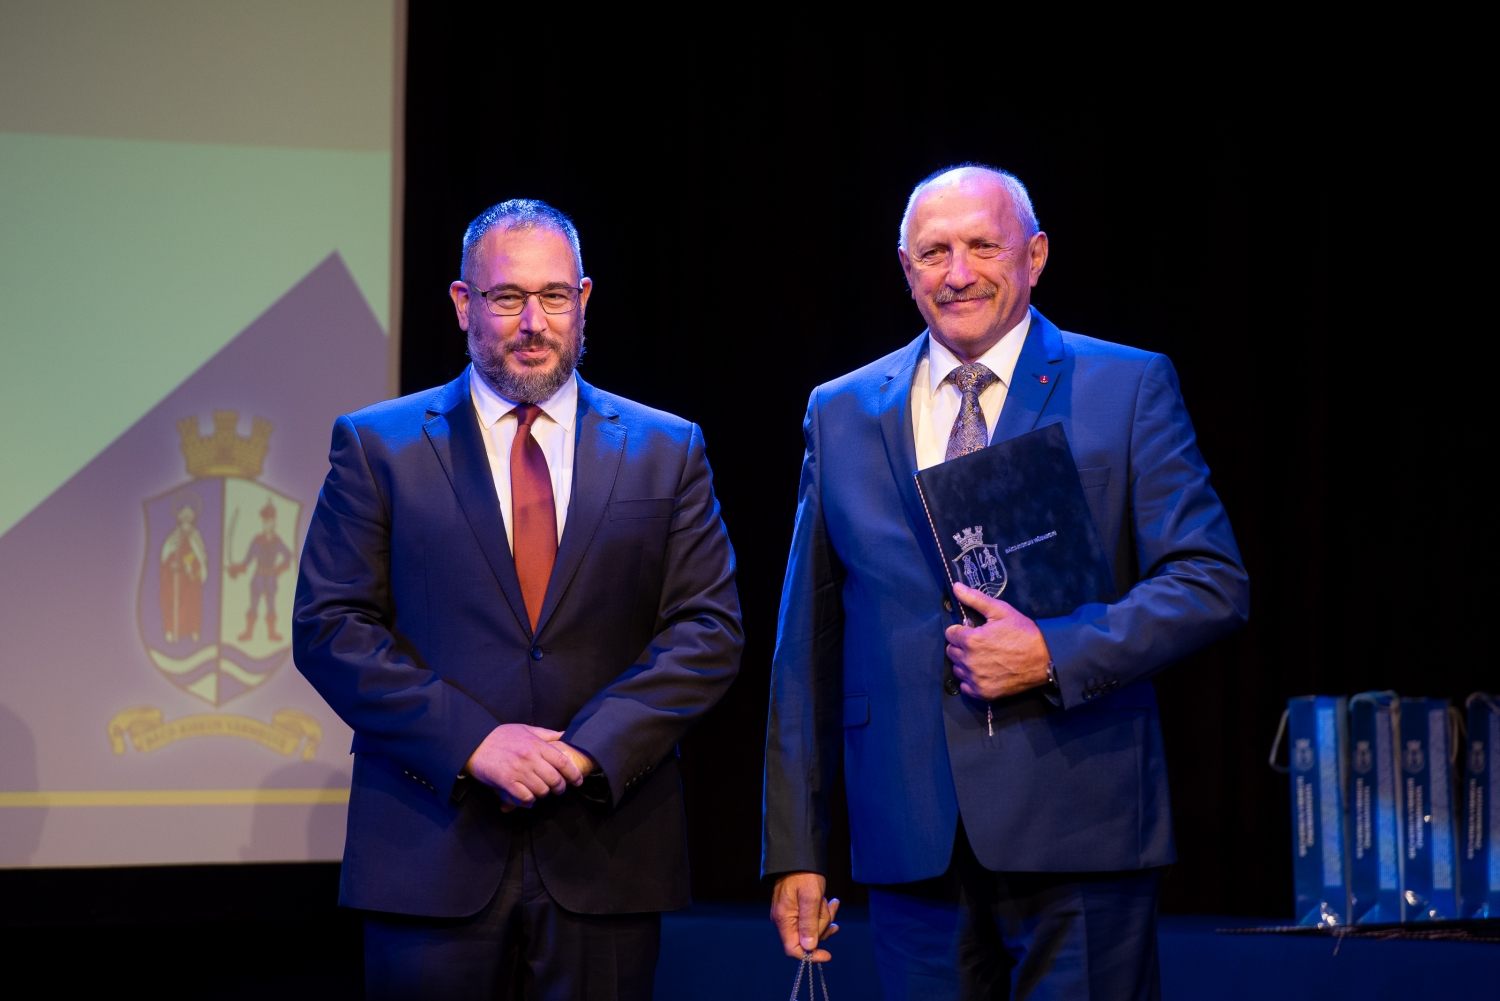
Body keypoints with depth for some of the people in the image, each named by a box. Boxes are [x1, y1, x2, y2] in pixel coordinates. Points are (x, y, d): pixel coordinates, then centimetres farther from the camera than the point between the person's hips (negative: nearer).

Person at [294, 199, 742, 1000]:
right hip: (431, 857, -1)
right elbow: (328, 629, -1)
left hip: (606, 861, 1)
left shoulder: (666, 452, 10)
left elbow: (708, 630, 3)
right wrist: (471, 741, -13)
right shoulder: (376, 445, 6)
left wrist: (593, 746, -12)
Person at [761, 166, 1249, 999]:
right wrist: (796, 848, 7)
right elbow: (810, 645, 11)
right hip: (913, 844, 2)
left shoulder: (1128, 388, 3)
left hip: (1076, 833, -2)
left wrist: (1054, 655, -16)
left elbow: (1214, 584, -3)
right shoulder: (842, 414, 12)